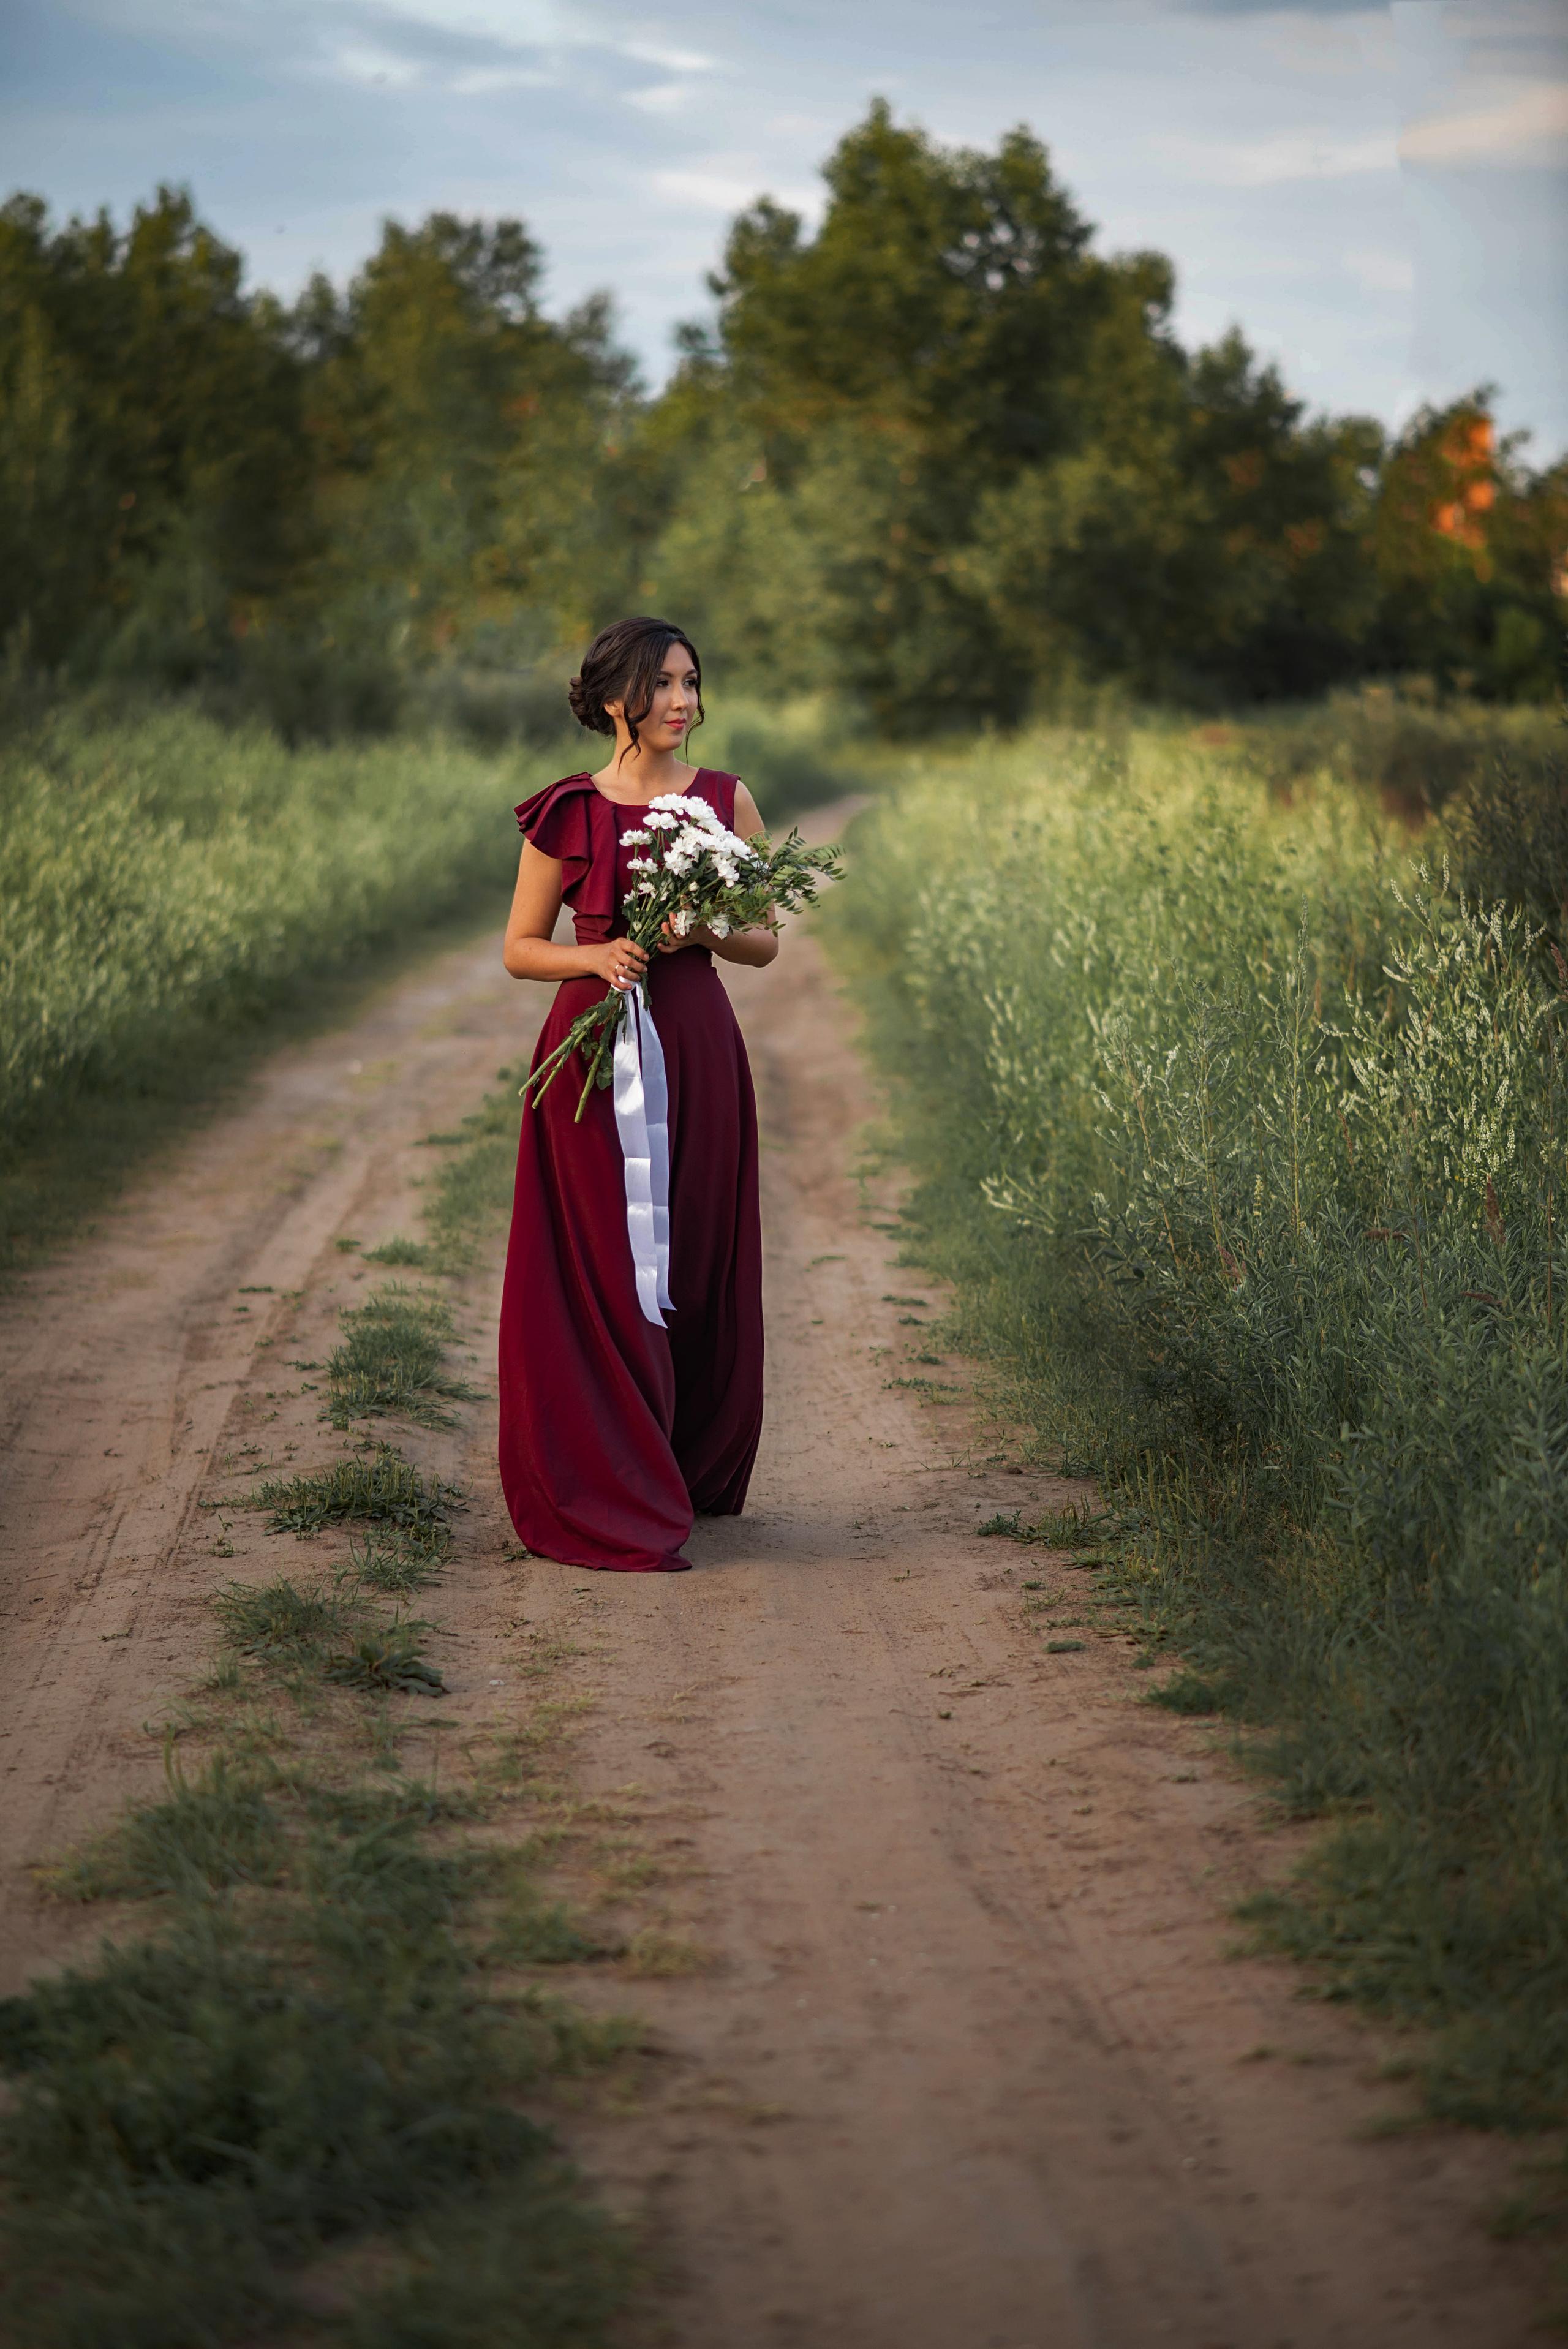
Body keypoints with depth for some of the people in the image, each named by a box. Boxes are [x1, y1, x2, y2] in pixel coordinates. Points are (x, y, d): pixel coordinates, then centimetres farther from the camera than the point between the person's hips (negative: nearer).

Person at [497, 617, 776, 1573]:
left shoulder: (728, 800, 6)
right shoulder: (568, 812, 1)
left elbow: (765, 943, 9)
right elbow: (521, 948, 5)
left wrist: (703, 930, -11)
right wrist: (596, 955, -14)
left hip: (699, 1051, 2)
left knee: (696, 1267, 5)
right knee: (603, 1273, -3)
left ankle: (693, 1473, 21)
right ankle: (616, 1506, 0)